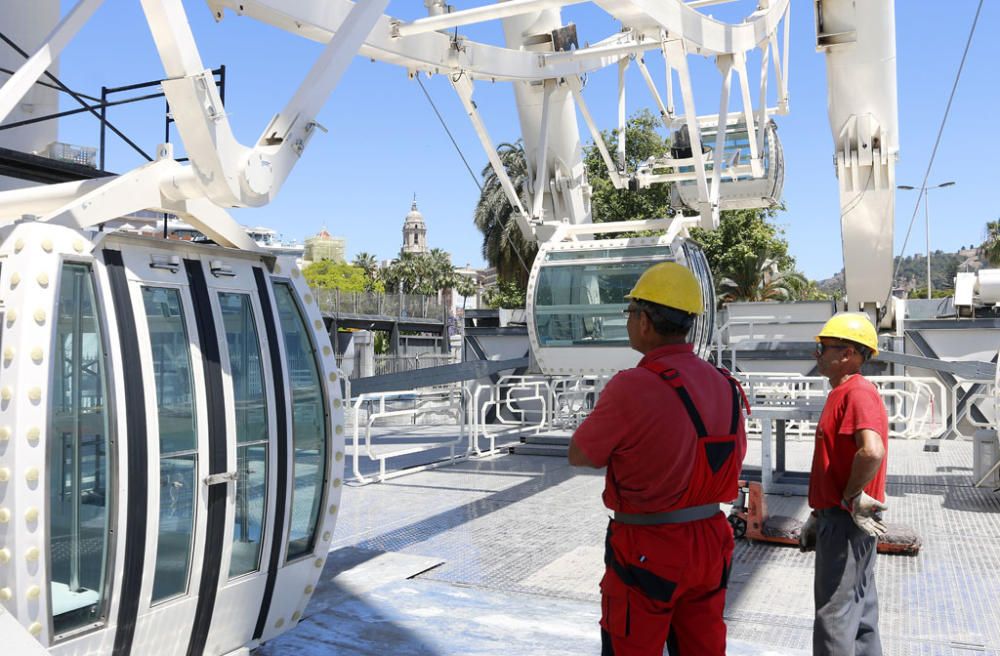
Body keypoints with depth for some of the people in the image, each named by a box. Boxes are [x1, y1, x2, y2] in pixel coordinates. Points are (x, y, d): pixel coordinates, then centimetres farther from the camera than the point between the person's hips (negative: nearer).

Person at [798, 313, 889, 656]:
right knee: (857, 606, 17)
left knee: (835, 612, -2)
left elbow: (872, 451, -36)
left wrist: (852, 498, -21)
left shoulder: (859, 393, -18)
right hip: (840, 516, 10)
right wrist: (819, 515, 20)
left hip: (847, 520, -10)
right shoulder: (841, 394, 14)